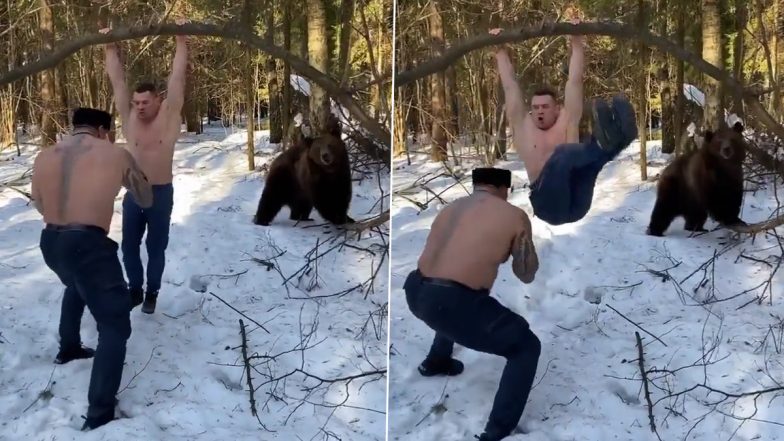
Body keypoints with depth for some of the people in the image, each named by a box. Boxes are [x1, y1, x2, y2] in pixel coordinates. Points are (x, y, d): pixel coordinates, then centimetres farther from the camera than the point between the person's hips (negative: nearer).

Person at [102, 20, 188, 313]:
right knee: (129, 245, 9)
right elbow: (117, 81, 0)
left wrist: (181, 41, -14)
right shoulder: (129, 119, -1)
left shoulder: (169, 117, -8)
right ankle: (135, 289, 27)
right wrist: (110, 48, -1)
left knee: (156, 247, 8)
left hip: (161, 193, -3)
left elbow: (177, 77, -12)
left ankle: (152, 293, 24)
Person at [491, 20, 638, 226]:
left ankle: (614, 139, -59)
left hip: (576, 203, 3)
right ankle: (603, 142, -59)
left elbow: (574, 82, 17)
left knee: (588, 157, -25)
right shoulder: (522, 126, 18)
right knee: (562, 154, -30)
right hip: (548, 204, -3)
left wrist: (577, 44, 16)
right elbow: (510, 86, 18)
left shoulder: (566, 122, 21)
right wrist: (501, 52, 21)